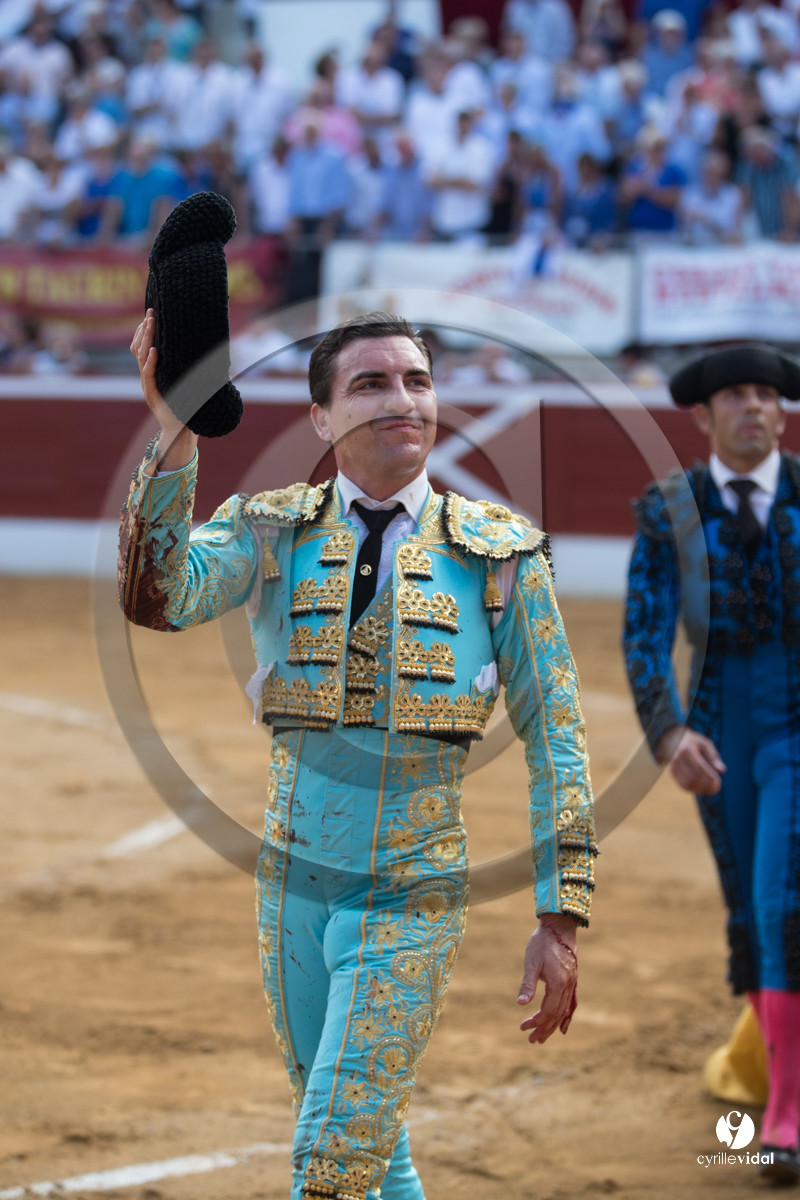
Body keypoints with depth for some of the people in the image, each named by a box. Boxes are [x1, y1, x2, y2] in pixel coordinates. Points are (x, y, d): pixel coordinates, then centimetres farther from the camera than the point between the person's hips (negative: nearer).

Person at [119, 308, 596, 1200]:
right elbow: (159, 596, -21)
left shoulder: (499, 553, -4)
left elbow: (554, 733, -1)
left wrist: (561, 919, -6)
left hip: (413, 898, -3)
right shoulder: (271, 530, -1)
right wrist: (177, 431, -35)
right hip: (294, 884, 3)